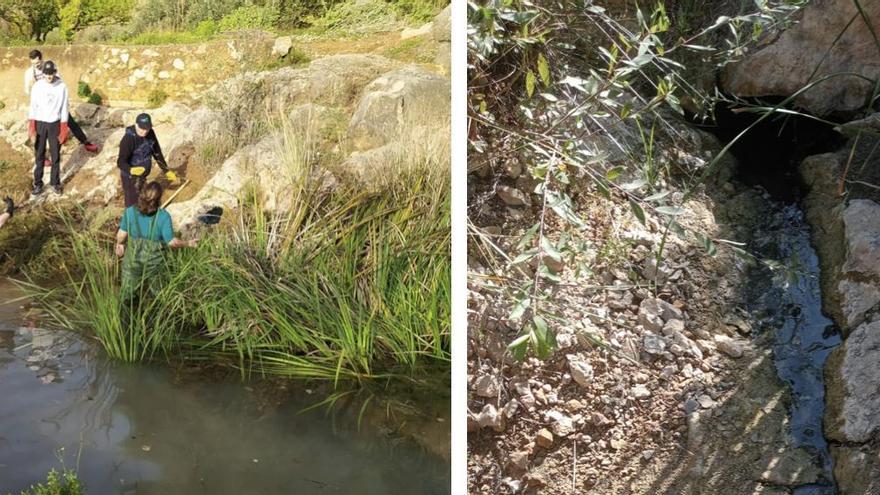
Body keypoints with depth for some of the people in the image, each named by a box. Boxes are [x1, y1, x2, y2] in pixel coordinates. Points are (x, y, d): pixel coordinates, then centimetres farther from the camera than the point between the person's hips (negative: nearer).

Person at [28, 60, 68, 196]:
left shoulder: (62, 86, -8)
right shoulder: (37, 86, -7)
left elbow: (64, 108, -3)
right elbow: (33, 106, -3)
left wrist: (64, 128, -4)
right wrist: (31, 127, -9)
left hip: (55, 124, 0)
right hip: (40, 123, 0)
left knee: (56, 155, 9)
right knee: (39, 155, 8)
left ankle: (55, 181, 23)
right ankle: (38, 183, 17)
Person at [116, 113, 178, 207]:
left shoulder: (150, 133, -7)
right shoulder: (128, 139, -28)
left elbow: (157, 153, 5)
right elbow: (121, 162, -34)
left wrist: (167, 171, 5)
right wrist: (131, 170, -54)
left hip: (142, 176, 7)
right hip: (130, 177, -7)